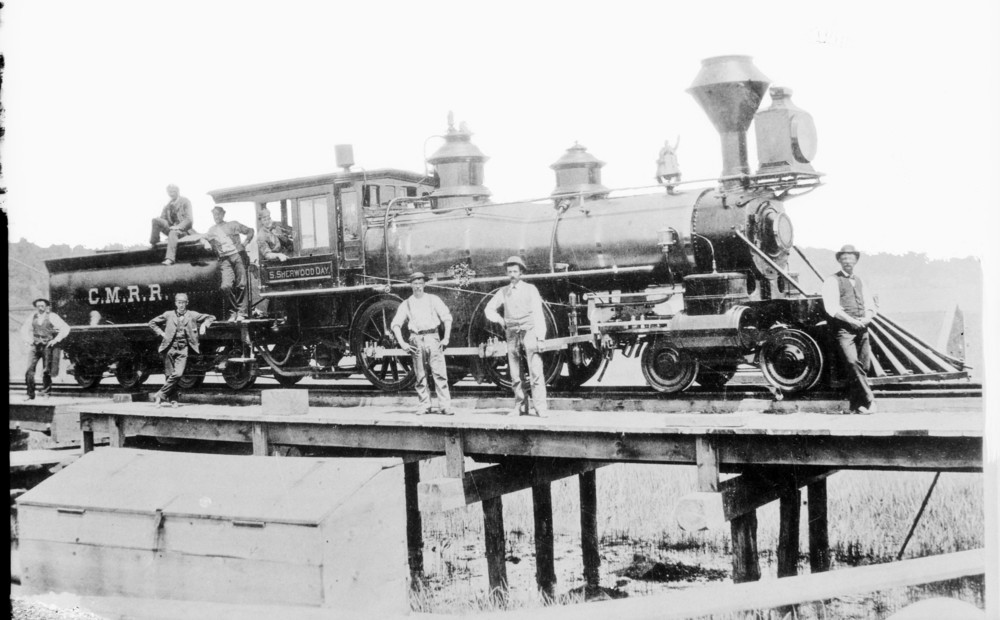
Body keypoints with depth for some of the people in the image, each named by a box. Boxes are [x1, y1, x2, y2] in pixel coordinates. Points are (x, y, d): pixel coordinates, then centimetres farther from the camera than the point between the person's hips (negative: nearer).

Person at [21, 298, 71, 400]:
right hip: (34, 346, 3)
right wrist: (29, 340, 9)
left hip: (47, 346, -3)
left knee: (46, 371, -1)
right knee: (29, 370, -7)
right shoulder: (33, 317, 10)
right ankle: (30, 394, 0)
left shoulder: (52, 317, -2)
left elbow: (65, 328, -7)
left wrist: (56, 340, -11)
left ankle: (46, 393, 11)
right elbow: (24, 330, 24)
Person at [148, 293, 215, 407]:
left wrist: (204, 325, -2)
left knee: (178, 374, -16)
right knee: (169, 375, 1)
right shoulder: (168, 315, 9)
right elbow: (152, 323, 18)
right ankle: (173, 399, 12)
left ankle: (160, 395, -7)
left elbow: (211, 317, 15)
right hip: (170, 348, 1)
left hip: (183, 349, -1)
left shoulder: (192, 315, 9)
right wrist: (161, 333, 5)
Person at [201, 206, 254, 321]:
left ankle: (241, 312, -5)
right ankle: (233, 311, -2)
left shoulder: (233, 225, 12)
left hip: (238, 256, -2)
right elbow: (203, 238, 31)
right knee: (226, 286, -16)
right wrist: (206, 243, 9)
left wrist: (245, 242, 1)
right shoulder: (212, 230, 19)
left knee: (241, 284, -11)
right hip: (225, 260, 2)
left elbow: (250, 231, 15)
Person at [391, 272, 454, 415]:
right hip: (416, 340, 1)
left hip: (433, 338, -1)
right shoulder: (406, 304, 10)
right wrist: (402, 343, -2)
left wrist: (446, 338, -1)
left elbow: (447, 317, 8)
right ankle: (424, 405, 9)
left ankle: (445, 406, -11)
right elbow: (395, 324, 9)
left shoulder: (433, 299, 9)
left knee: (440, 373, -9)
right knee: (420, 375, 2)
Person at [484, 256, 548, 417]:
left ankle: (541, 407, -15)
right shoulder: (504, 292, 12)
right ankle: (519, 405, 11)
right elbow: (489, 309, 22)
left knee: (536, 372, -12)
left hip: (529, 331, -3)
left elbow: (538, 313, -1)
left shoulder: (530, 289, 5)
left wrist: (540, 336, -11)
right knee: (515, 374, 3)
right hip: (512, 333, 3)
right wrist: (500, 320, 3)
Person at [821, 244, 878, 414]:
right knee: (853, 363, -19)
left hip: (862, 328, 6)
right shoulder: (832, 281, 2)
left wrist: (868, 317, -2)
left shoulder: (859, 281, 22)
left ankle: (855, 405, 10)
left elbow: (869, 304, 19)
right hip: (844, 328, -6)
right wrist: (852, 321, -16)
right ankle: (868, 401, -16)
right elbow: (832, 307, -9)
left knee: (864, 365, 1)